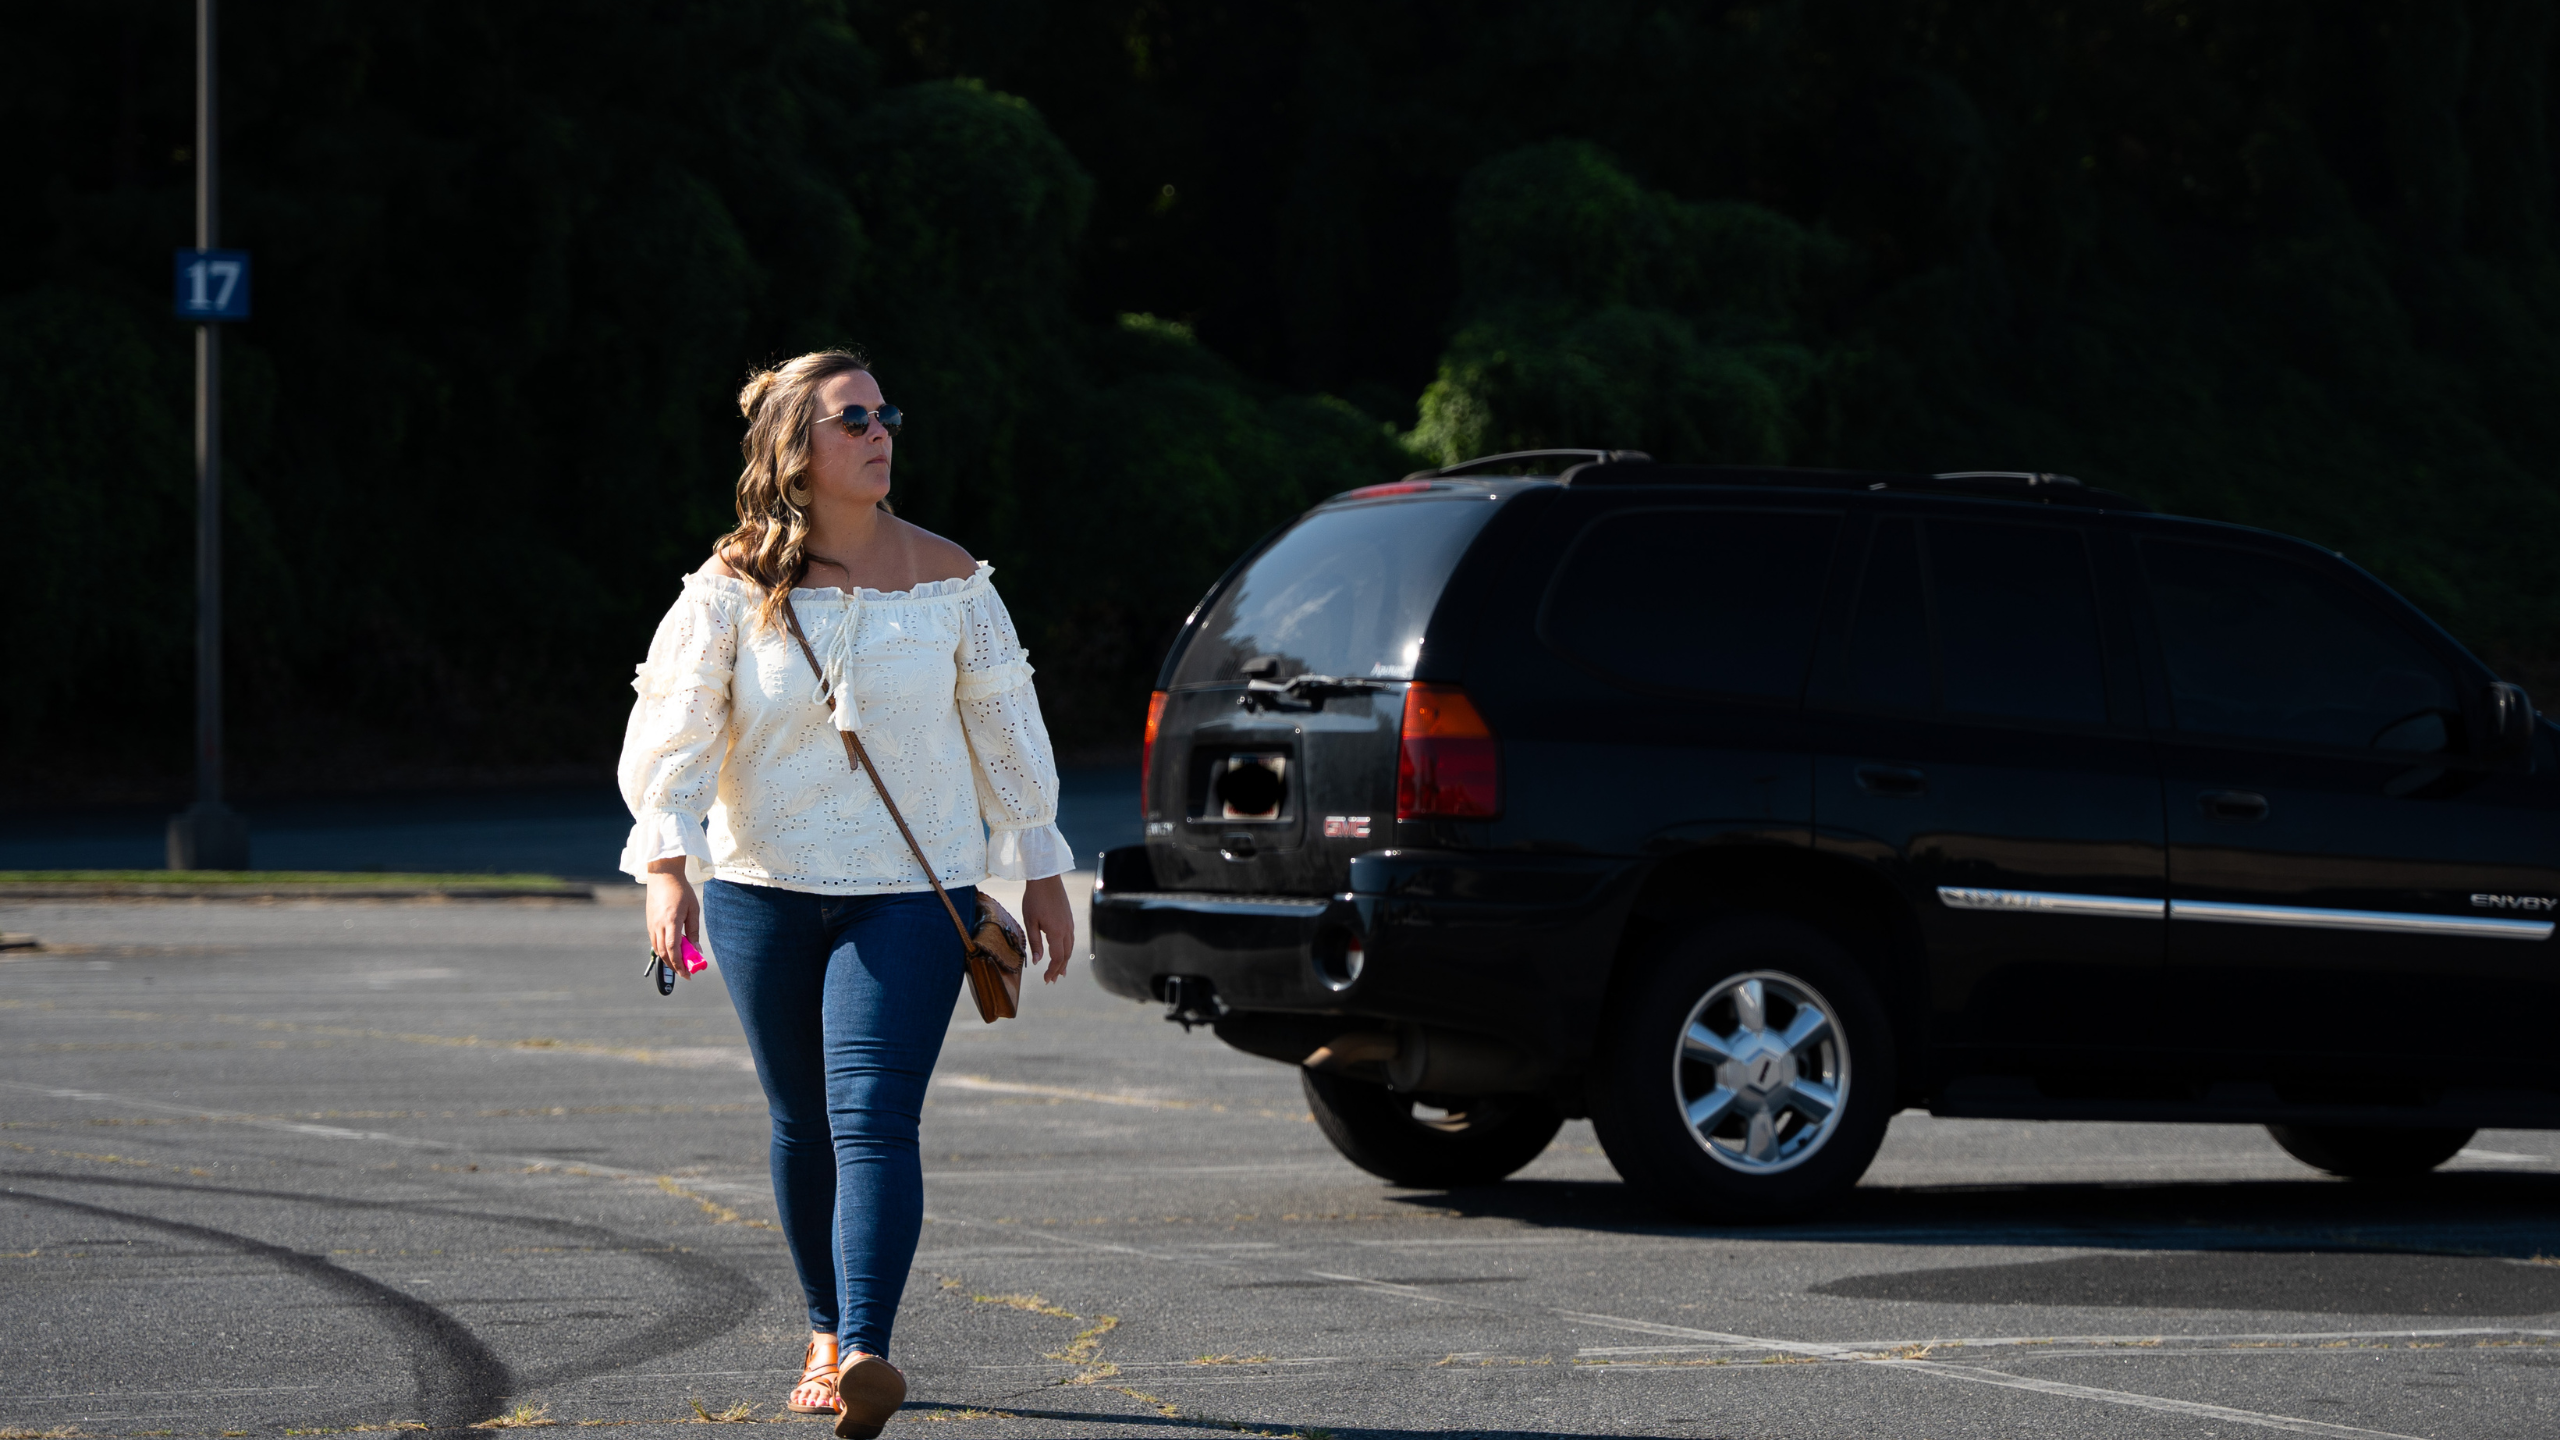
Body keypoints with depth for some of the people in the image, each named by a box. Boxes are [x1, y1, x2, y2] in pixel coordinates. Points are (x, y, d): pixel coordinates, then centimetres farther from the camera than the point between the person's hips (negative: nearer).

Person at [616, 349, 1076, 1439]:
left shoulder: (949, 582, 1)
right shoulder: (733, 590, -3)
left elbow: (1006, 728, 10)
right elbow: (673, 733, -9)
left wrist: (1042, 873, 13)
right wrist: (667, 867, -22)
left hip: (910, 893, -1)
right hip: (765, 894, 1)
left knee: (873, 1121, -16)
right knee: (803, 1124, 11)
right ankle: (827, 1336, 29)